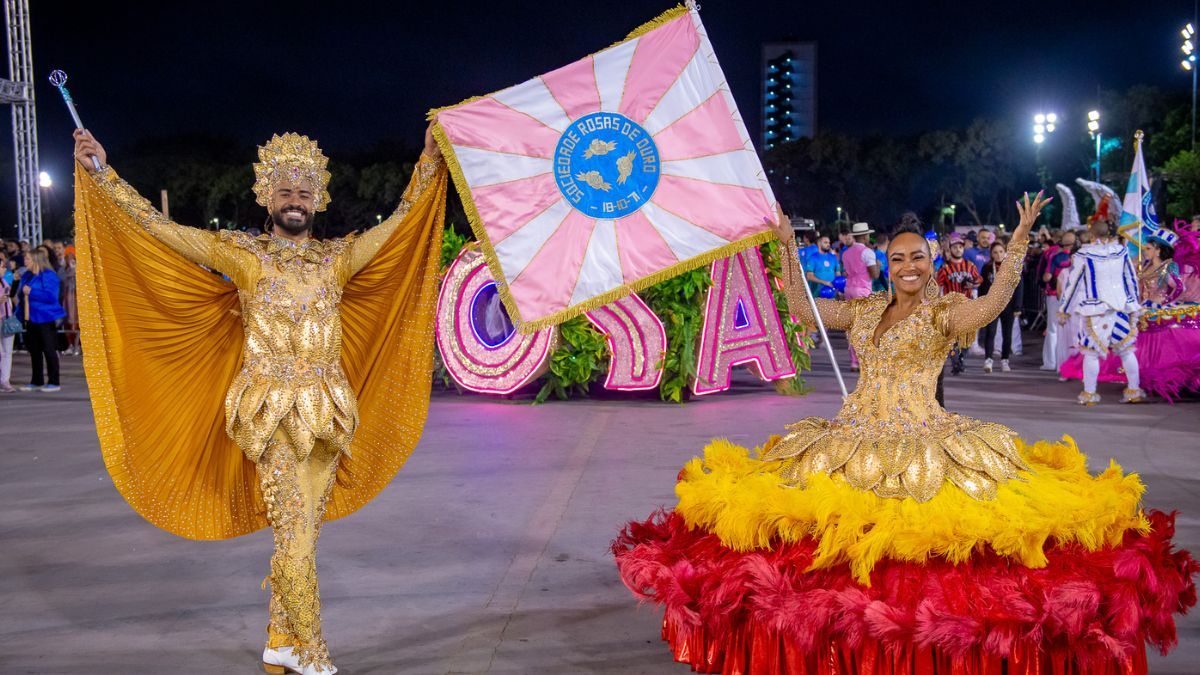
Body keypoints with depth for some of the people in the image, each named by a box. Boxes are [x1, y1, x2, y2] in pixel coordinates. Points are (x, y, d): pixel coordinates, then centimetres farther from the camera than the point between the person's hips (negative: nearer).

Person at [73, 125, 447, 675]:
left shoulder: (339, 258, 8)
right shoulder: (242, 255, 0)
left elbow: (402, 219, 10)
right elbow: (157, 227, -3)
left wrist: (429, 163, 6)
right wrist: (101, 173, -7)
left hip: (326, 416, 4)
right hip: (272, 415, -4)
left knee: (299, 537, 11)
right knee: (296, 537, -6)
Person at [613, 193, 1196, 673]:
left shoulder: (944, 311, -1)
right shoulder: (863, 310, 15)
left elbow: (990, 306, -21)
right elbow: (802, 308, 17)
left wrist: (1018, 242, -24)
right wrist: (787, 247, 15)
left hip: (922, 436, -4)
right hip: (857, 432, 5)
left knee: (923, 528, -20)